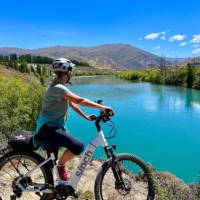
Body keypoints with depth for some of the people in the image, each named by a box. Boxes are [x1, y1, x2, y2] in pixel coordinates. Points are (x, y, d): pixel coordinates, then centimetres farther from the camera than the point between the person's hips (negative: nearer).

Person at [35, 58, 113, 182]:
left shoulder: (60, 87, 11)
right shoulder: (58, 88, -22)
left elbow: (73, 104, 13)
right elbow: (80, 100, -29)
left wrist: (87, 117, 8)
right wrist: (101, 107, -24)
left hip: (53, 127, 11)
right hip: (47, 128, -11)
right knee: (78, 146, -26)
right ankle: (61, 165, 1)